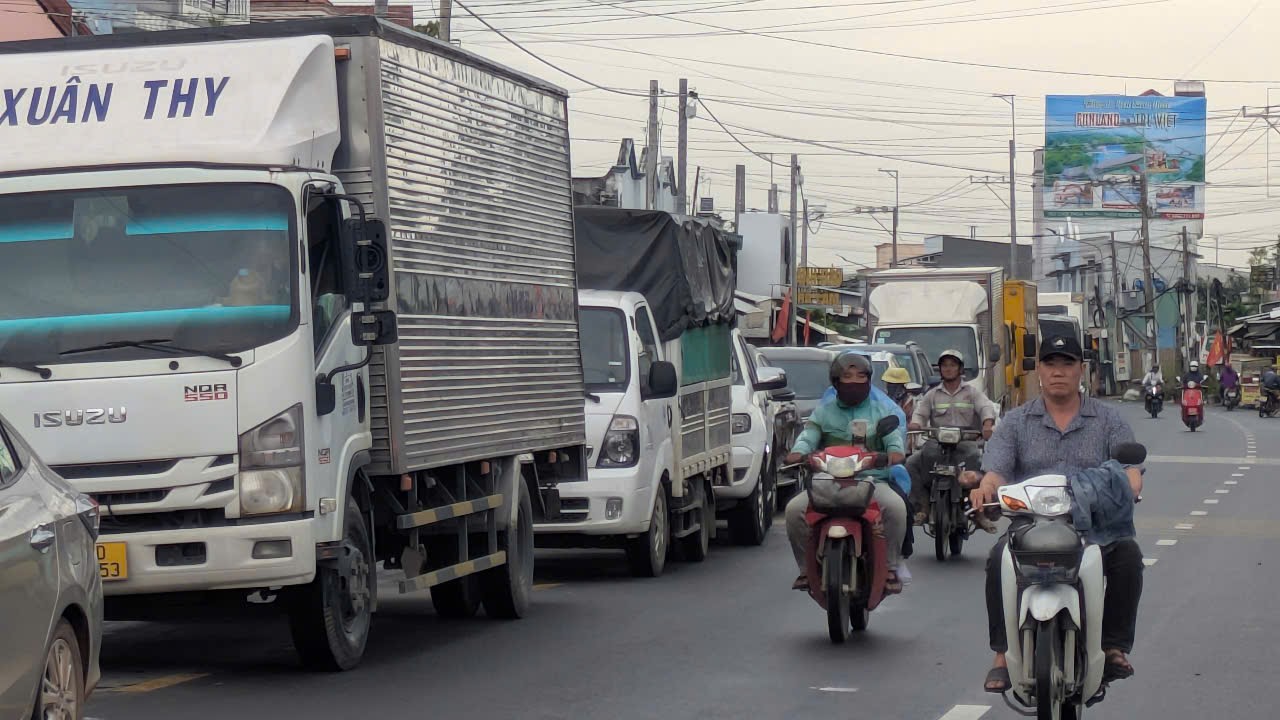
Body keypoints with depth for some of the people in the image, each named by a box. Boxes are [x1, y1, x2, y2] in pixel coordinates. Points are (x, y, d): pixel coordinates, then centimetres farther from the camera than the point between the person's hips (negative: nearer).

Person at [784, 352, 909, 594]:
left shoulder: (882, 410, 18)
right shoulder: (823, 412, 19)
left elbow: (893, 435, 2)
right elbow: (809, 435, 3)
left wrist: (895, 451, -22)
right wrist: (798, 452, -21)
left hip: (872, 480, -1)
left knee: (895, 506, -33)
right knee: (794, 509, -24)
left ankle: (890, 567, -17)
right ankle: (807, 568, -7)